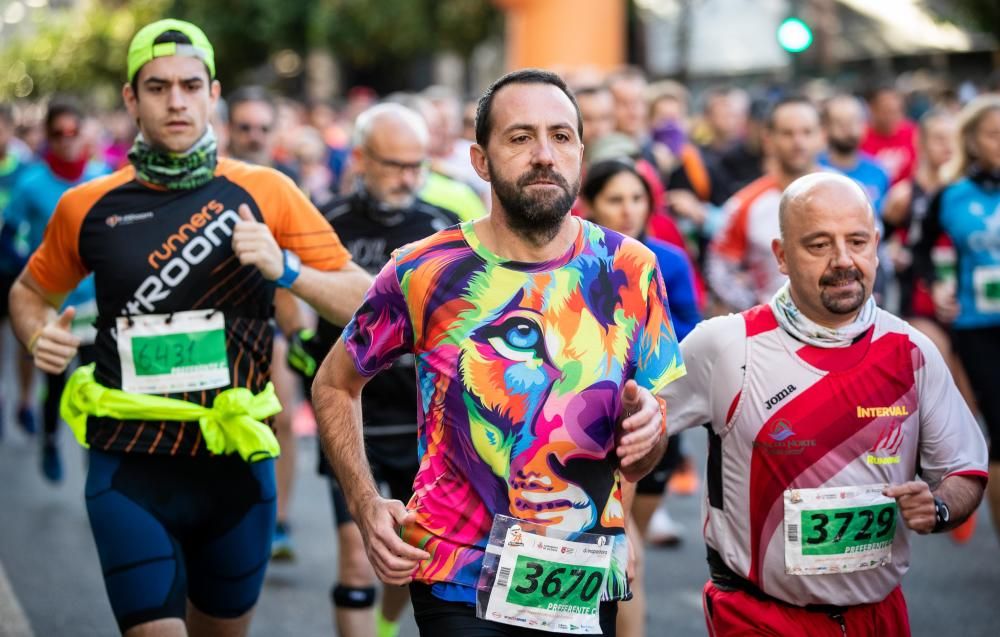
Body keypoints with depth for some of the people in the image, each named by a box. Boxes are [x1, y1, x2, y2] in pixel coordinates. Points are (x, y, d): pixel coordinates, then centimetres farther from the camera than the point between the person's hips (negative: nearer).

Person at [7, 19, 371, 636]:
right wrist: (40, 336, -2)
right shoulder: (88, 207, 2)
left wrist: (286, 270, -18)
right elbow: (31, 291, 19)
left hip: (236, 466, 1)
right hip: (130, 469, -1)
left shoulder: (265, 192, -1)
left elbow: (364, 302, -2)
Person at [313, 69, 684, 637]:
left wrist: (646, 430, -18)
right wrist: (367, 507, -6)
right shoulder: (425, 272, -8)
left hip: (587, 586, 3)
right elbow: (334, 386, 6)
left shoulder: (629, 269, -2)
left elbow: (637, 464, 5)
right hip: (460, 584, -3)